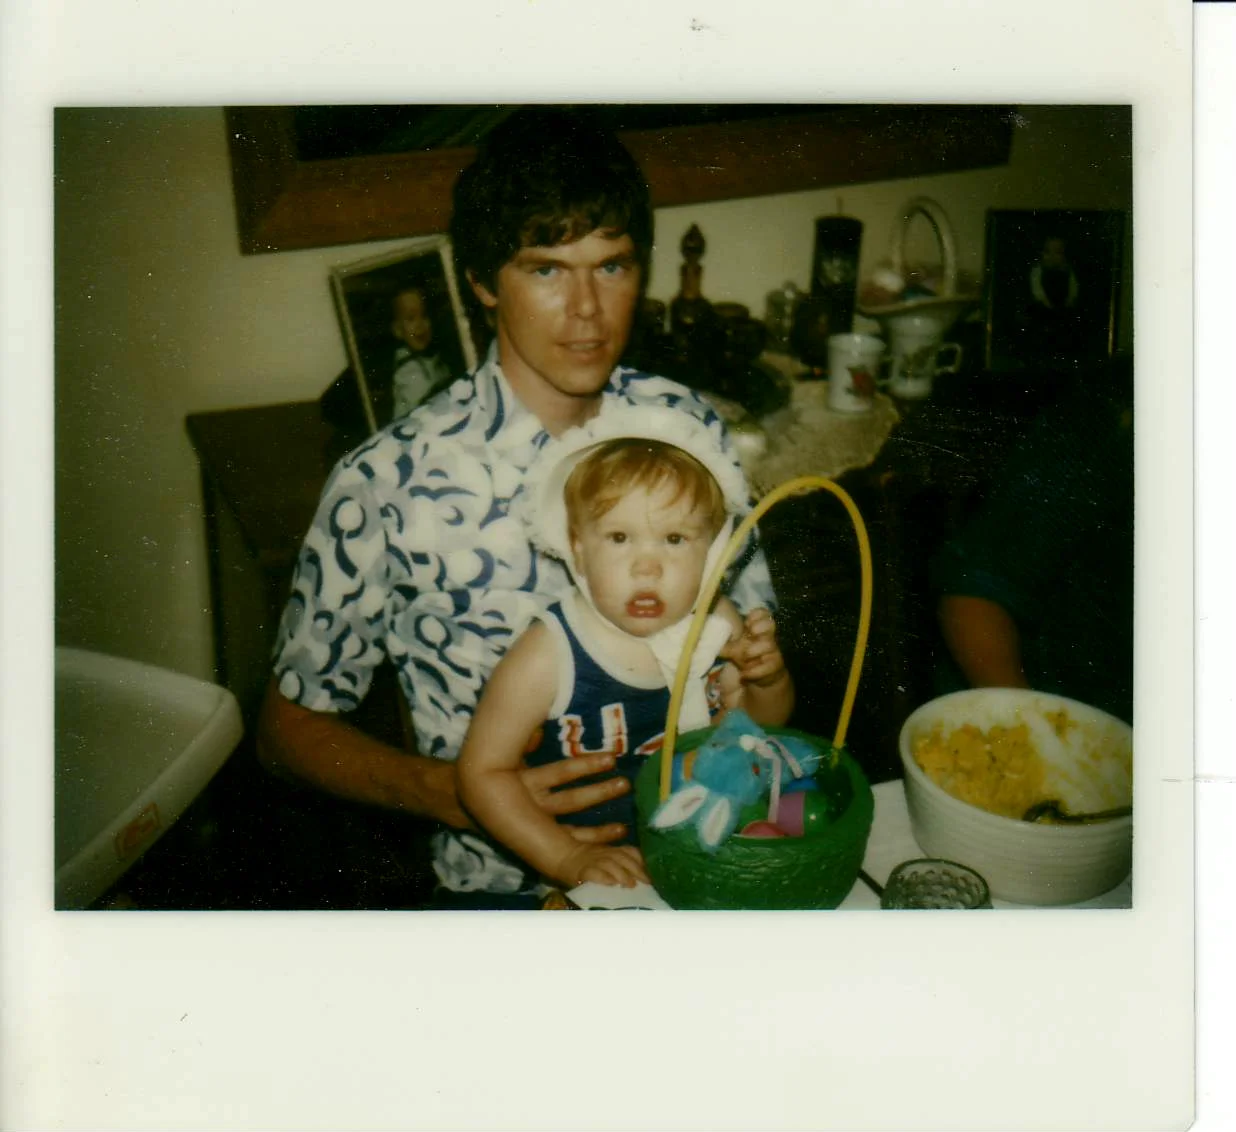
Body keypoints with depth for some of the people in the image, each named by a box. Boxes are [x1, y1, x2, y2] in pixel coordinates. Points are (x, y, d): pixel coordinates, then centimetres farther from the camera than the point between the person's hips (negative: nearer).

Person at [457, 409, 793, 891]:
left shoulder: (717, 624, -5)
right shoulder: (548, 658, -19)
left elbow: (762, 724, 12)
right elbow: (482, 770, -12)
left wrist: (769, 678, -10)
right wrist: (568, 859, -19)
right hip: (598, 881, -3)